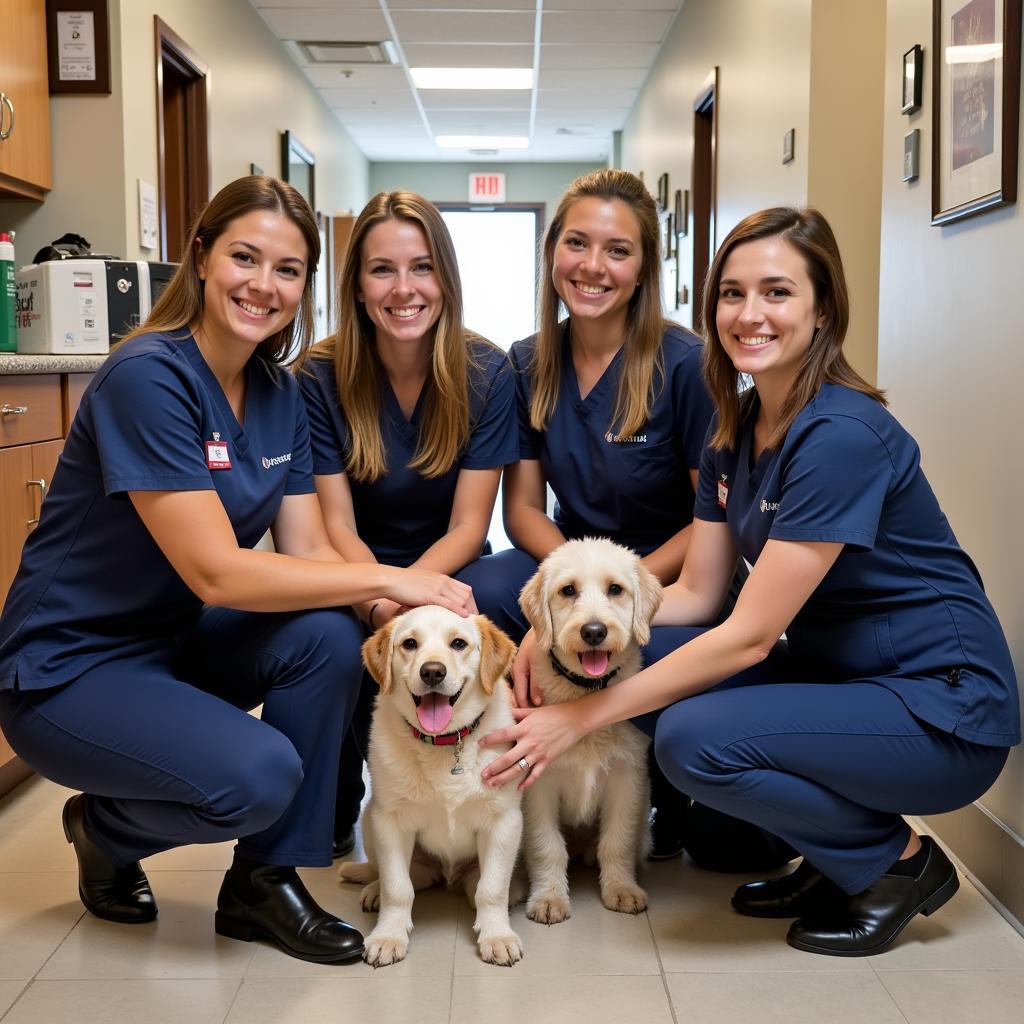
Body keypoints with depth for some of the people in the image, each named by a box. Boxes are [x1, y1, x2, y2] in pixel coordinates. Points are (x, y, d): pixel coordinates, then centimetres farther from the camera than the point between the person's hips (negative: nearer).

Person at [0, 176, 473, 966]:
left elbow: (308, 551, -3)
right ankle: (106, 830, 7)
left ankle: (265, 881, -2)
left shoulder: (279, 394, 1)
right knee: (259, 774, -28)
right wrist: (389, 579, -25)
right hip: (68, 666, -7)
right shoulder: (147, 377, -23)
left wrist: (406, 607, -22)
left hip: (175, 640, 7)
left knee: (329, 636, -20)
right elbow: (216, 572, -28)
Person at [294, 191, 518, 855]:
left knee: (477, 613, -33)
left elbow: (468, 524, -12)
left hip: (448, 568, 0)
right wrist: (378, 601, -32)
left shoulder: (486, 373, -11)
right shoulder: (321, 378, -11)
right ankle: (337, 808, -2)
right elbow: (336, 523, -11)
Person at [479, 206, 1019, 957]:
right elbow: (698, 594, 5)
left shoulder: (843, 435, -23)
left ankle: (898, 859, 1)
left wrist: (583, 719, -21)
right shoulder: (736, 430, 4)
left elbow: (750, 636, -24)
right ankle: (831, 860, 10)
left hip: (943, 708, -8)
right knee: (648, 669, -7)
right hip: (839, 676, 8)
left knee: (694, 739, -25)